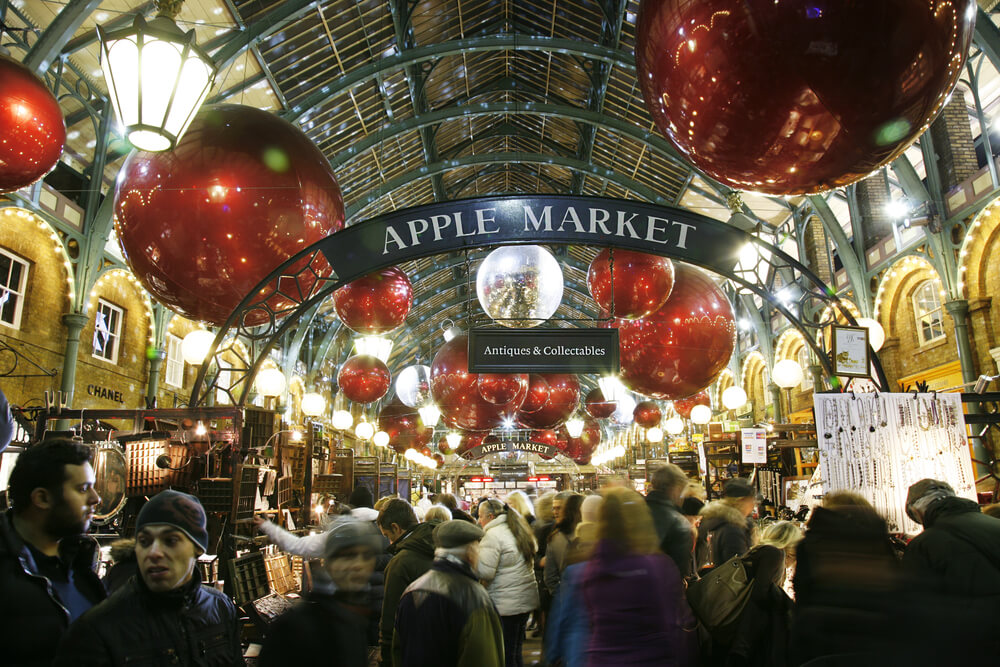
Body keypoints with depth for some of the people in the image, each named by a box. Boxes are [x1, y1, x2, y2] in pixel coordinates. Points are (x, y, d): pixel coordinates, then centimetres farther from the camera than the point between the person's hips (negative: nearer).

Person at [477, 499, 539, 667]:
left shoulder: (493, 535, -15)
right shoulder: (518, 530, 12)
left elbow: (485, 572, -21)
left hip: (506, 605, -9)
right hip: (526, 599, 9)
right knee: (515, 653, 19)